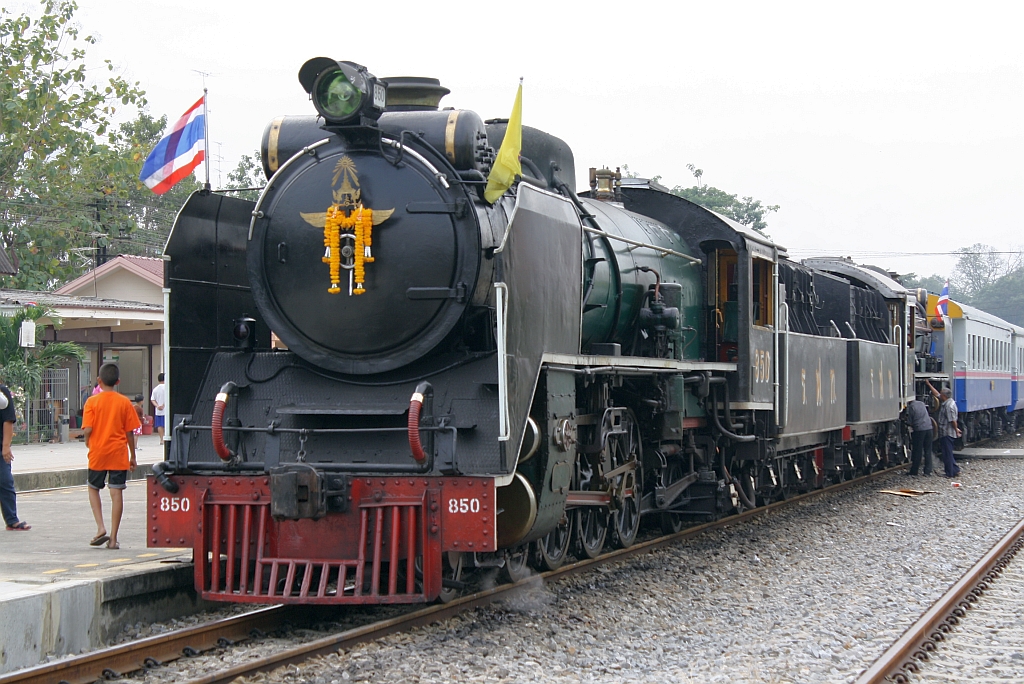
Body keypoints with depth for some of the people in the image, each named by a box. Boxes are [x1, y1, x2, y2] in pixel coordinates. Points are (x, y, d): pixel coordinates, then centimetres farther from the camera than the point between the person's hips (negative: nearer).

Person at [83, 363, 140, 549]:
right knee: (116, 493, 1)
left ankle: (101, 528, 1)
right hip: (119, 454, 0)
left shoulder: (92, 402, -5)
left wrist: (88, 443, 9)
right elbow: (130, 432, 1)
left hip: (98, 452, 0)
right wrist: (132, 456, 10)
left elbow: (87, 429, -12)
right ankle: (113, 538, 0)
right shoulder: (124, 402, -1)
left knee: (93, 488, 18)